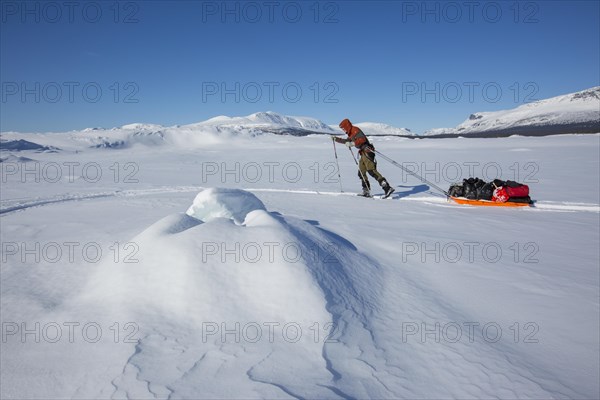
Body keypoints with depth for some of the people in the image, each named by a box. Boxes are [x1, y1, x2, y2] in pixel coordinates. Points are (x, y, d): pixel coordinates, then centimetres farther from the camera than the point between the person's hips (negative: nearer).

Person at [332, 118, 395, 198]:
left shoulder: (355, 130, -7)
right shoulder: (351, 134, 22)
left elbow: (362, 139, -23)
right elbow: (346, 141, 41)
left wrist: (352, 144, -25)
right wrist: (335, 138, 40)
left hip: (367, 151, -10)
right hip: (363, 153, 10)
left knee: (371, 170, -21)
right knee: (361, 173, 9)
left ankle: (387, 188, -29)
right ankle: (366, 192, 12)